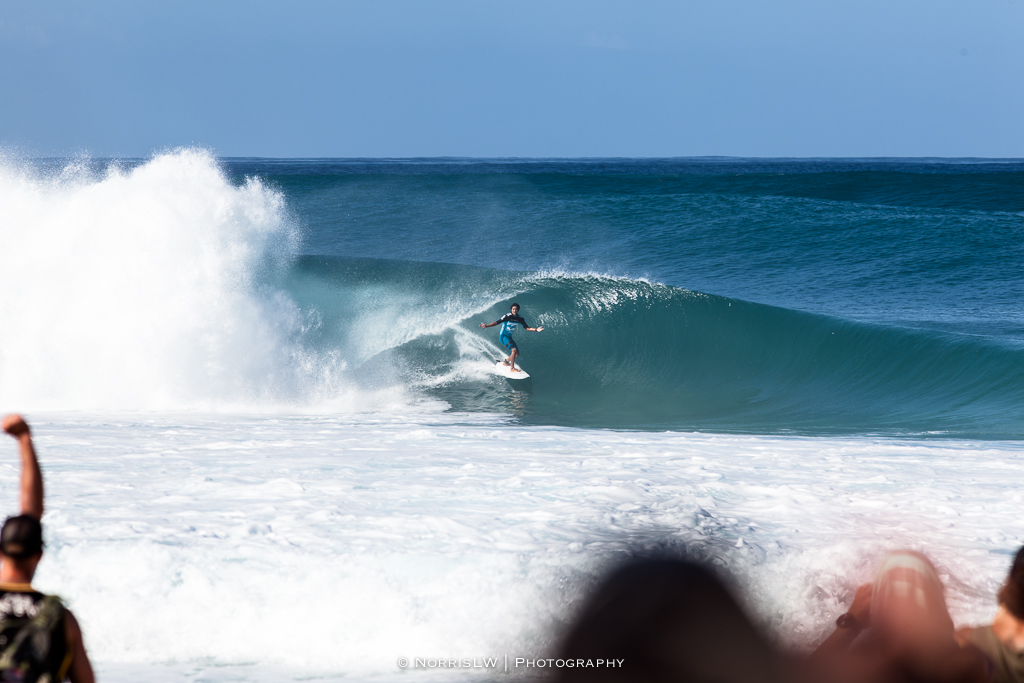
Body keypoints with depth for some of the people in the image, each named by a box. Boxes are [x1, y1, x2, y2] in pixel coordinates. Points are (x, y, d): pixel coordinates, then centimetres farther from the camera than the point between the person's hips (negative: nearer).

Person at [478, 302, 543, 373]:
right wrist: (486, 325, -33)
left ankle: (506, 361, 35)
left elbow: (526, 327, 5)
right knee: (514, 350, -25)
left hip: (509, 337, 7)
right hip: (503, 336, -7)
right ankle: (512, 368, -18)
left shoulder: (520, 318, -2)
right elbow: (497, 322, -22)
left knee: (517, 354, 9)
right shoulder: (507, 316, -20)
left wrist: (536, 330, -8)